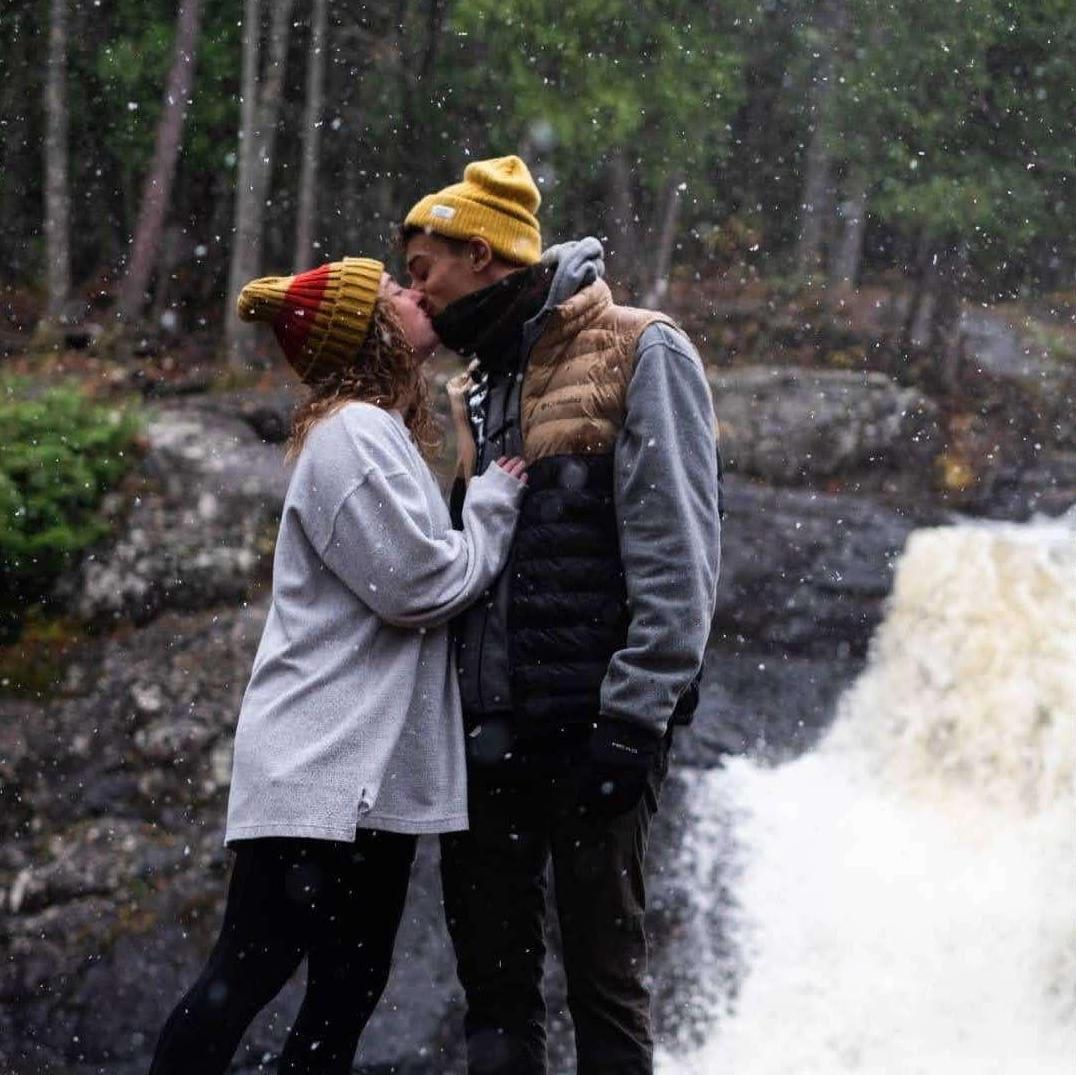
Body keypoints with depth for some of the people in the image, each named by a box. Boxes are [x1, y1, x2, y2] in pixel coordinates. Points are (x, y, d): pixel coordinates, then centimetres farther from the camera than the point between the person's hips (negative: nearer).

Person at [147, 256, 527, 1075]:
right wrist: (496, 503, -2)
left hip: (372, 771, 10)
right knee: (248, 975, -8)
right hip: (321, 771, -10)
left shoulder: (382, 436, 19)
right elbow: (421, 584, -17)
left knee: (349, 990, 10)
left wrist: (490, 495, 11)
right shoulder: (351, 436, -13)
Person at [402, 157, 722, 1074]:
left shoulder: (637, 355, -4)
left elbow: (677, 553, -12)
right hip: (486, 736, 7)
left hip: (589, 726, -7)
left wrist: (635, 717, -18)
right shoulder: (473, 393, 20)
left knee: (604, 975, -1)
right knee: (492, 974, 10)